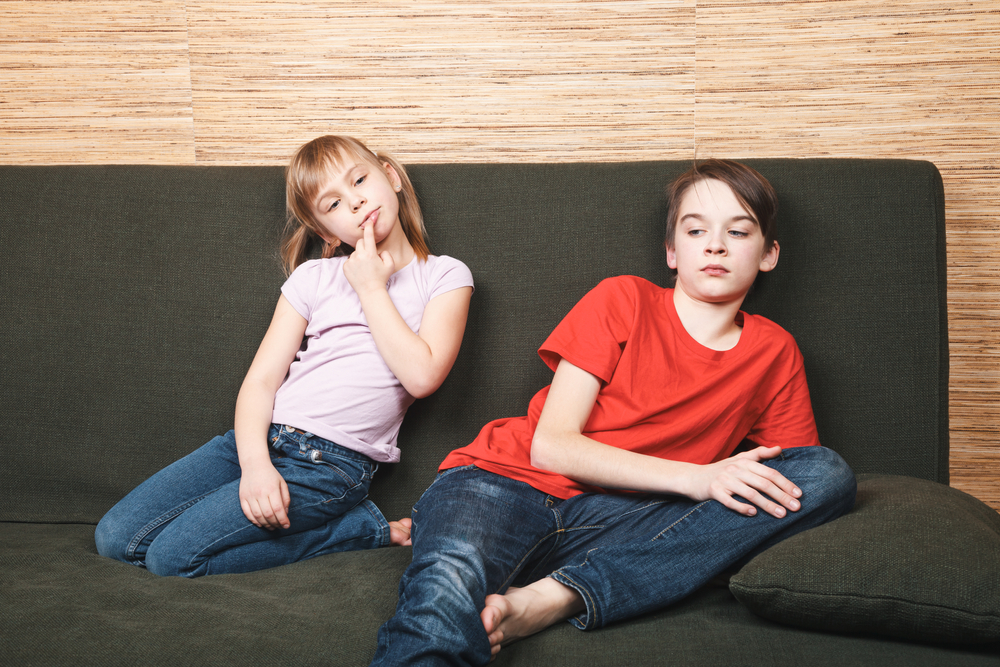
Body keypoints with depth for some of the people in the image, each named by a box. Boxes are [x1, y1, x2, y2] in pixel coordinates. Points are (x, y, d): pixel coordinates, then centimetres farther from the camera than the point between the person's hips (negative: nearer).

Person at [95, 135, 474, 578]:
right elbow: (262, 379, 3)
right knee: (116, 538, -6)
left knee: (173, 555, -17)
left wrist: (371, 288, -5)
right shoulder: (314, 278, 11)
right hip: (263, 438, 5)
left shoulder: (444, 276, 3)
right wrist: (255, 463, -15)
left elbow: (422, 375, -12)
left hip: (333, 463, -4)